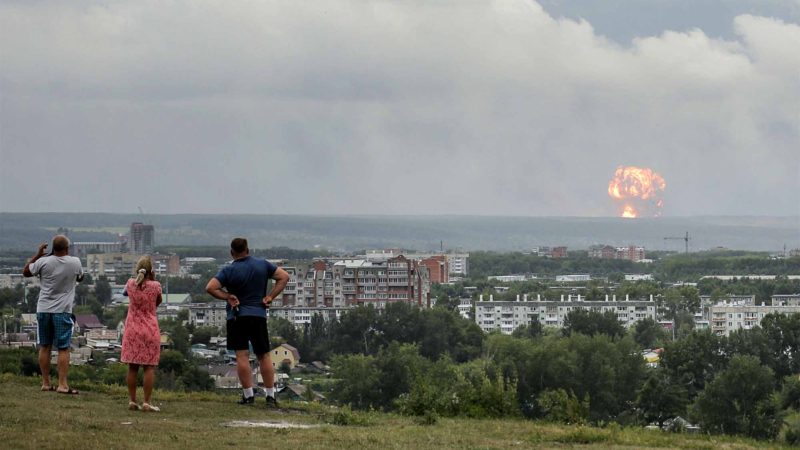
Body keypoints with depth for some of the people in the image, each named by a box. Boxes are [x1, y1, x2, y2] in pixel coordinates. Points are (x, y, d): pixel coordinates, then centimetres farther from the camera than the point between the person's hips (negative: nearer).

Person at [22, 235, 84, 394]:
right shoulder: (75, 263, -7)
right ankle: (62, 384, -8)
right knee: (63, 348, -2)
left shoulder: (44, 262, -7)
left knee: (45, 347, 12)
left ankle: (46, 383, 16)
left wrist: (37, 255, 13)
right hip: (62, 310, -2)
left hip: (43, 309, 2)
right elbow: (80, 278, 14)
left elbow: (26, 272, 9)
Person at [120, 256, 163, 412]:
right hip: (150, 329, -3)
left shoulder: (130, 284, -3)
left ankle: (132, 400, 9)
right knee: (149, 367, 0)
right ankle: (147, 402, -3)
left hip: (132, 329, 3)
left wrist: (139, 276, 15)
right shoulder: (155, 286, -10)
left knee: (132, 367, 8)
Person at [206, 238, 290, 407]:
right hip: (259, 315, 3)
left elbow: (210, 287, -14)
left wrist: (227, 296, -5)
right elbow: (284, 276, 5)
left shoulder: (229, 271, -5)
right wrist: (270, 296, 1)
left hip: (237, 317, -3)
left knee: (242, 356, -2)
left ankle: (248, 395, -6)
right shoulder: (263, 265, 4)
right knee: (264, 356, 7)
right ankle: (270, 396, 7)